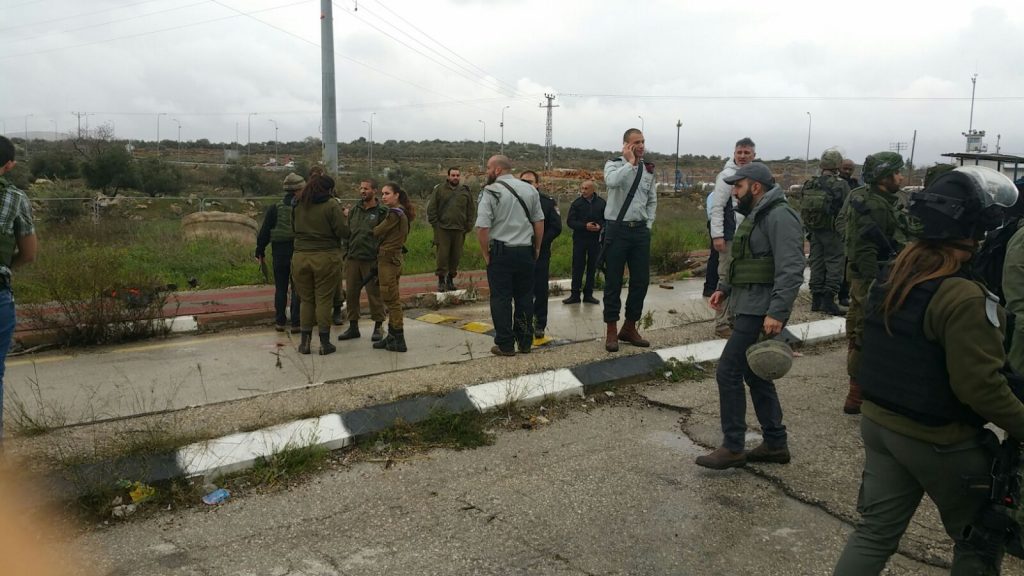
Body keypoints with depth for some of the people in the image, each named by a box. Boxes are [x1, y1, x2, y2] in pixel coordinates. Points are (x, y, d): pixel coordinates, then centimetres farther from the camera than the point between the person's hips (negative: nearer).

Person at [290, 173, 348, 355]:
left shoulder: (298, 205, 7)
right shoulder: (331, 205, -9)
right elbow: (343, 232, -11)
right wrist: (343, 216, 6)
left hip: (300, 257, 4)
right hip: (325, 258, -4)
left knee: (306, 300, 13)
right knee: (324, 300, 4)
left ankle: (304, 342, 14)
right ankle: (324, 343, 8)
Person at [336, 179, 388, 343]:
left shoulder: (382, 212, -4)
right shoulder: (354, 210, 13)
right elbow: (347, 232, 19)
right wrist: (346, 252, 10)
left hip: (371, 260, -5)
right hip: (352, 259, 6)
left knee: (374, 294, 1)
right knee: (351, 293, 8)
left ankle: (377, 327, 12)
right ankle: (353, 327, 19)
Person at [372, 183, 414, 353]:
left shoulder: (394, 214, -15)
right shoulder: (401, 213, 14)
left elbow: (377, 232, -11)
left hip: (388, 258, -10)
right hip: (396, 257, 10)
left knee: (391, 300, -4)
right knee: (392, 300, 13)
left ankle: (398, 341, 0)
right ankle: (392, 337, 20)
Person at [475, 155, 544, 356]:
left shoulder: (490, 192, -10)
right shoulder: (530, 189, 6)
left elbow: (482, 228, -16)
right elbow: (539, 222, 7)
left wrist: (486, 254, -5)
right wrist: (537, 249, 15)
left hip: (501, 252, -4)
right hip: (526, 252, 4)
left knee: (501, 299, 3)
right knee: (524, 297, 12)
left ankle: (505, 345, 7)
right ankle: (525, 342, 19)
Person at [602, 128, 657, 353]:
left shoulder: (648, 169, 10)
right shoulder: (614, 164, -4)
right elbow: (612, 181, -28)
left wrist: (648, 225, 10)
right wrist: (630, 163, -19)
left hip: (640, 230, 5)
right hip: (617, 229, -5)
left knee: (641, 281, 7)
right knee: (614, 282, 1)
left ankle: (629, 328, 22)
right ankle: (611, 332, 11)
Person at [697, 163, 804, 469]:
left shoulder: (780, 217, -16)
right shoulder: (756, 215, 18)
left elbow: (791, 270, -24)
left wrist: (777, 313, -29)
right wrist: (724, 288, 14)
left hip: (760, 312, -11)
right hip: (748, 308, 11)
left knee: (728, 372, -8)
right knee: (755, 375, 15)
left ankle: (733, 448, 1)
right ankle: (775, 444, 26)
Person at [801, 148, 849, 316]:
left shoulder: (809, 184, 4)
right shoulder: (841, 185, -12)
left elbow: (803, 208, 8)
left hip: (814, 231, 6)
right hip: (832, 232, -6)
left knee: (816, 263, 12)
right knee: (834, 264, 0)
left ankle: (816, 300, 16)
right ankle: (829, 301, -4)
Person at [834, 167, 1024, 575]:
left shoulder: (895, 272, 1)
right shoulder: (963, 297, -24)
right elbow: (981, 385, -24)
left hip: (879, 423, 7)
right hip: (941, 441, -7)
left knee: (875, 532, 15)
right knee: (980, 540, 18)